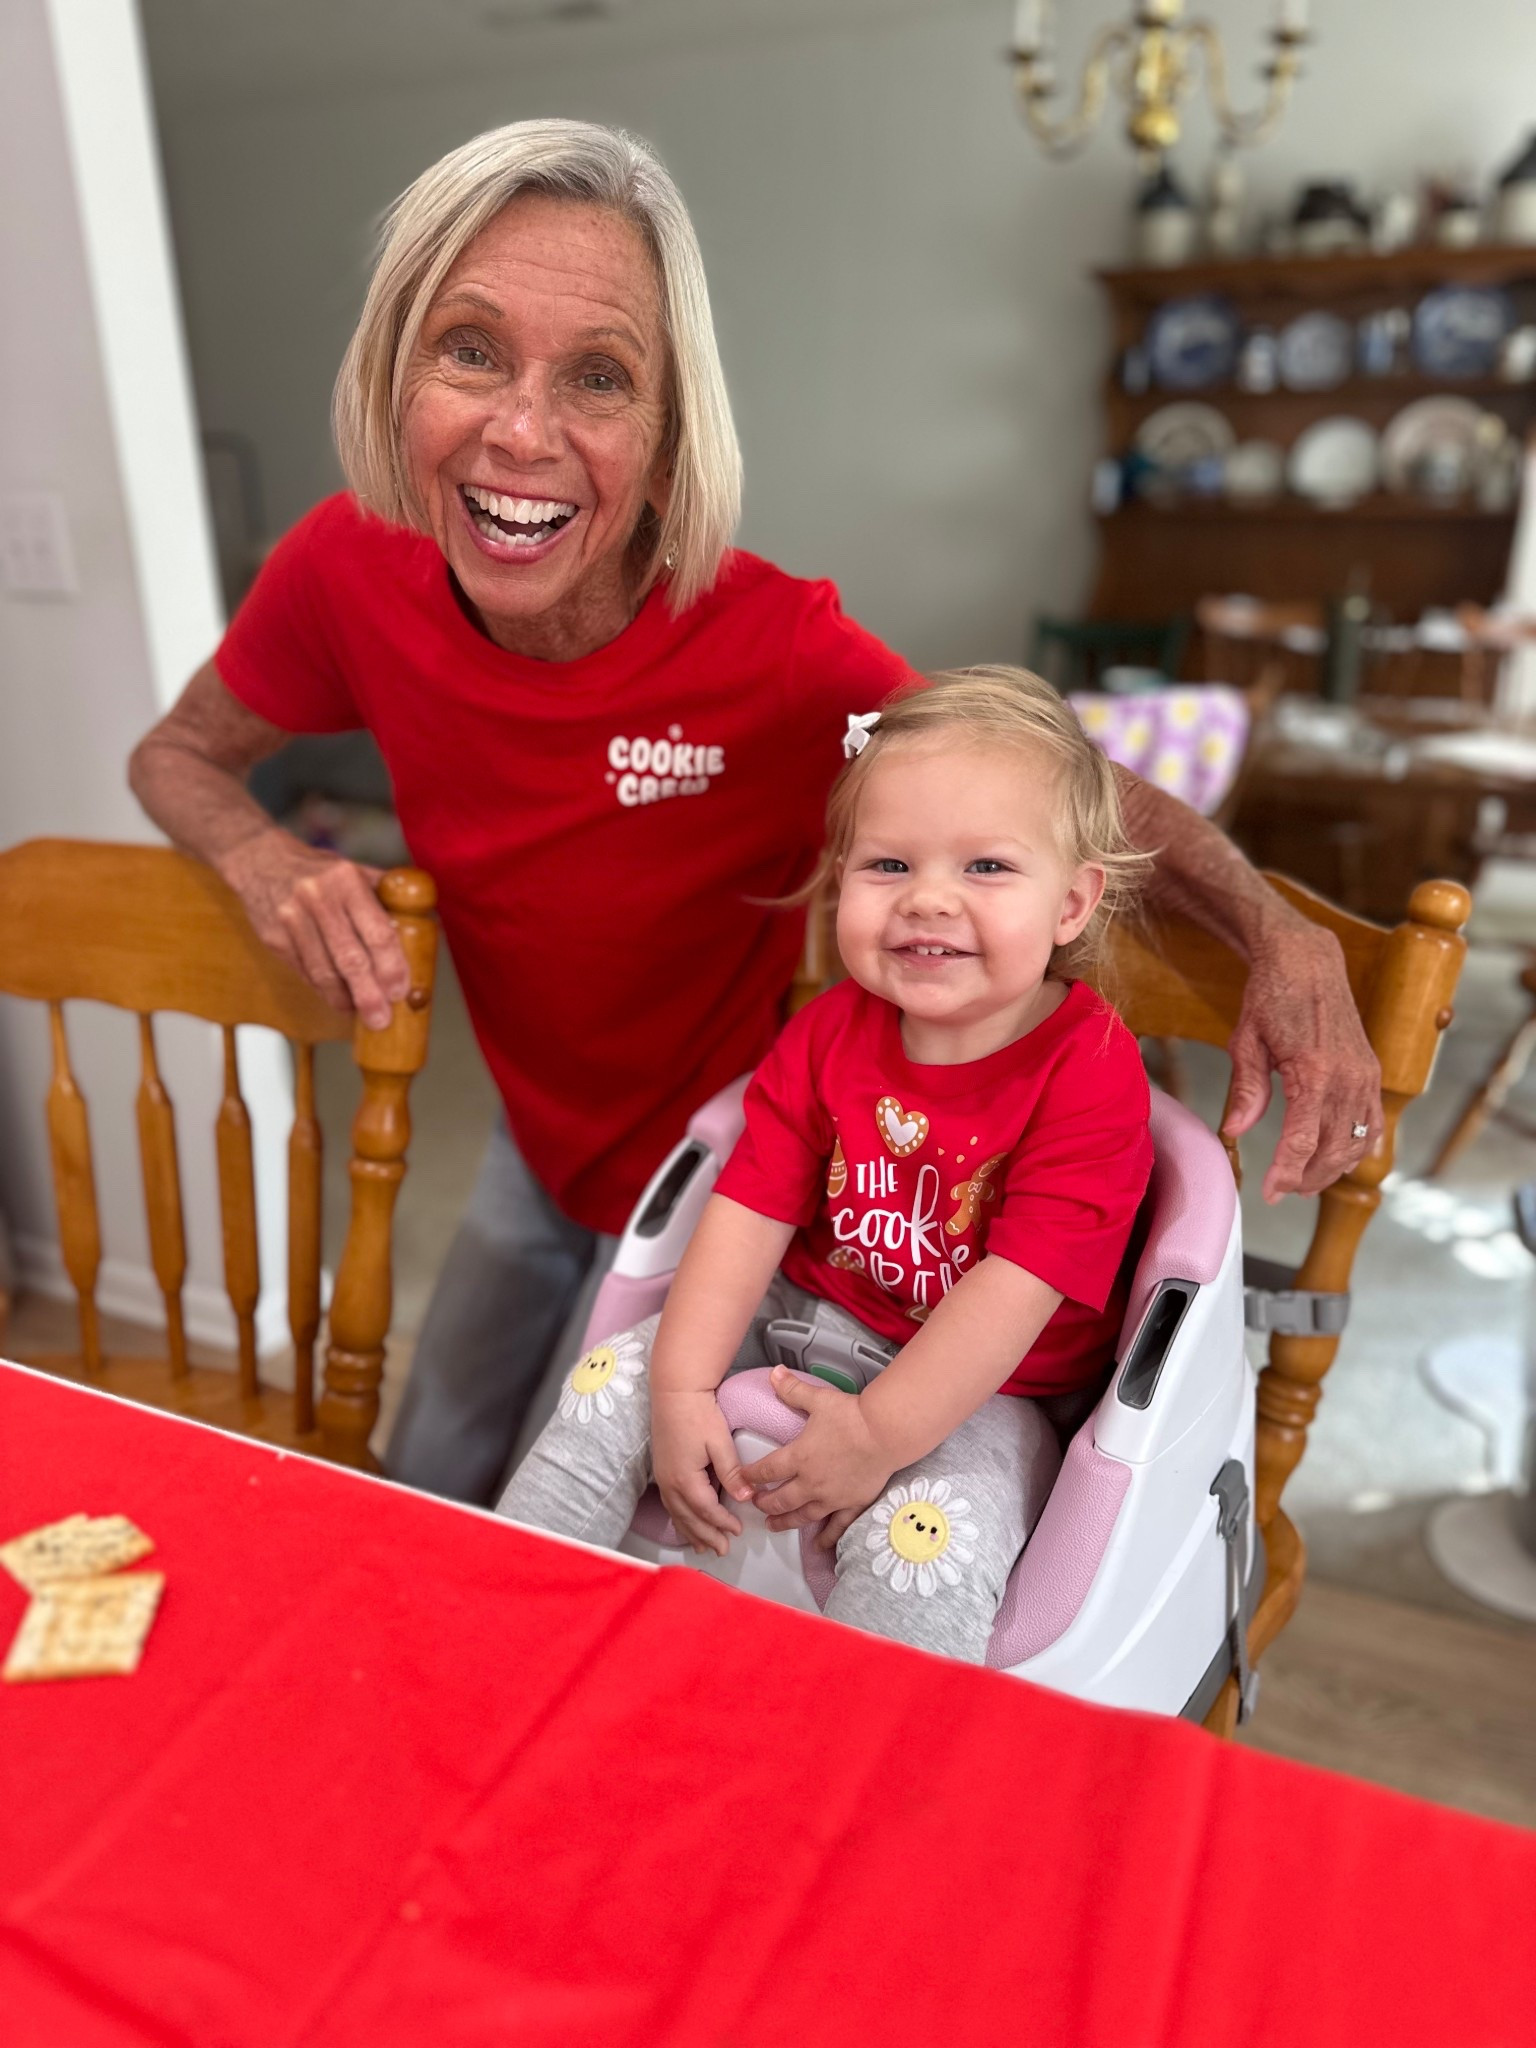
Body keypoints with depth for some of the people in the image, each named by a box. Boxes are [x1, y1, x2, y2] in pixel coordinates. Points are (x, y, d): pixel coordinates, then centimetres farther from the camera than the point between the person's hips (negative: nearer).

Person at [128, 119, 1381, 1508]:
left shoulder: (775, 648, -30)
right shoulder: (350, 572, -19)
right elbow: (179, 755, 0)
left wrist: (1282, 937, -34)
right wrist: (270, 862, -22)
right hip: (540, 1142, 4)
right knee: (425, 1489, 24)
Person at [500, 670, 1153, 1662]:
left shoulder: (1091, 1071, -21)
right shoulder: (831, 1032, -6)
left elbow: (1019, 1287, -24)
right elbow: (752, 1209, -8)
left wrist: (879, 1433, -25)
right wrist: (682, 1391, -15)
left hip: (983, 1386, -4)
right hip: (804, 1319, 5)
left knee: (926, 1543, -30)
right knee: (616, 1382, -5)